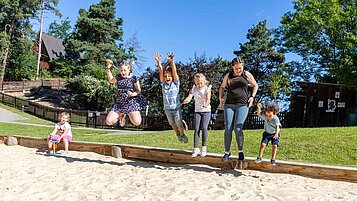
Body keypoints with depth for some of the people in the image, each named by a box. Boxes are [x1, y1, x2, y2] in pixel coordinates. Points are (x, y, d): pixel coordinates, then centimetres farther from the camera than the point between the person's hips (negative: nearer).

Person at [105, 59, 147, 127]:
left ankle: (130, 114, 16)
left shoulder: (133, 78, -4)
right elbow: (111, 80, 31)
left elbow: (139, 90, 1)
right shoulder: (118, 77, 9)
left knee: (137, 122, -21)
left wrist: (133, 94, -20)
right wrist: (108, 69, 25)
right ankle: (121, 115, 22)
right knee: (108, 122, -9)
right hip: (119, 103, 4)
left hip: (131, 102, -4)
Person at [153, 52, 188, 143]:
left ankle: (182, 134, 35)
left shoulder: (175, 83, -9)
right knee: (172, 124, 18)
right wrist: (158, 61, -26)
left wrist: (171, 61, -35)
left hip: (176, 107, -3)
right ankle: (177, 134, 44)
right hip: (167, 108, 3)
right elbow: (161, 72, -13)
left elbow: (174, 71, -22)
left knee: (179, 123, 7)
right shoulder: (163, 84, -3)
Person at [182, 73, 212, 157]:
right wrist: (185, 101, -42)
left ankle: (204, 147, 1)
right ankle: (195, 148, 0)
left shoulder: (207, 89, -6)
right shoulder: (193, 89, -1)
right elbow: (189, 96, -17)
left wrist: (206, 104, -44)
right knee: (196, 129, -6)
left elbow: (208, 99, -20)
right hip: (197, 111, 2)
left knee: (204, 127, -15)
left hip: (206, 111, -2)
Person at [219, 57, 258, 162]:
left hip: (242, 105, -1)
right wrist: (221, 98, 8)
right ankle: (227, 152, 9)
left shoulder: (247, 74, 8)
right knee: (228, 129, -5)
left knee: (238, 128, -14)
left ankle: (240, 151, 6)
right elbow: (222, 87, 23)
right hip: (229, 105, 2)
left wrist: (252, 97, 6)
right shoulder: (228, 76, 10)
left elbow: (255, 85, 20)